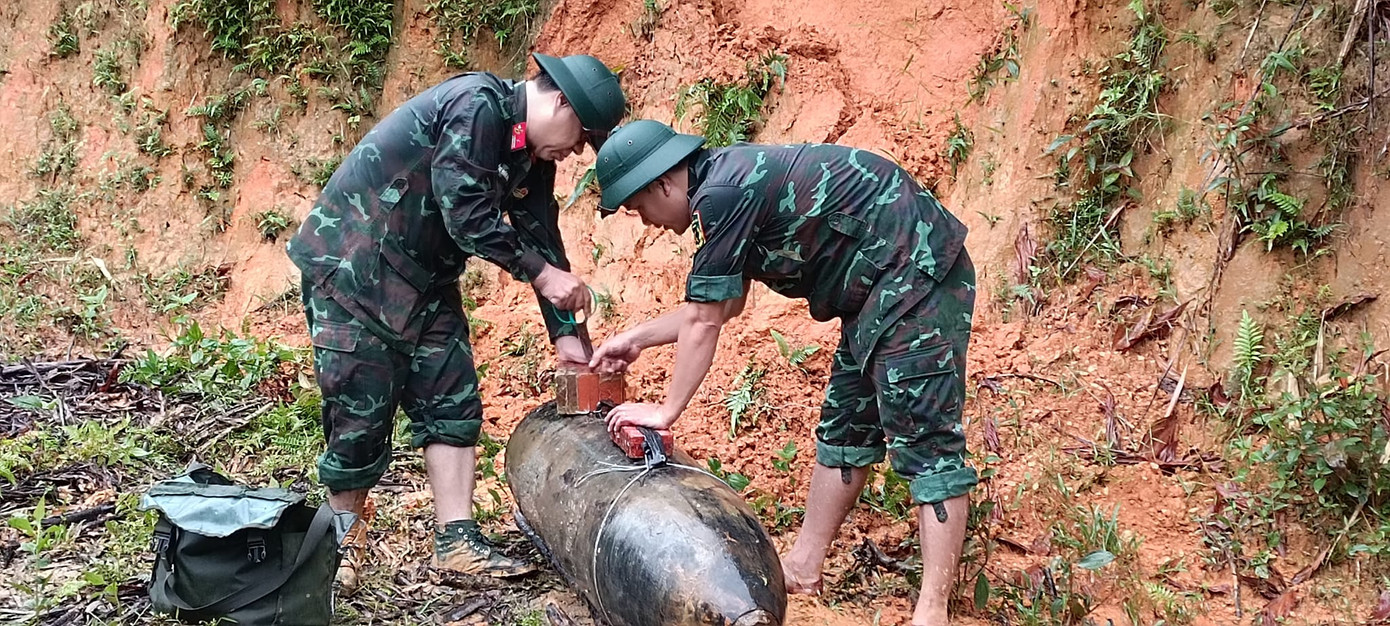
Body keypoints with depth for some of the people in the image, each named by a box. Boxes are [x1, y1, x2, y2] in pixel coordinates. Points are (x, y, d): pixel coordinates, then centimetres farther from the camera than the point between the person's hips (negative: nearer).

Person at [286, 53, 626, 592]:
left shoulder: (533, 156, 6)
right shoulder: (476, 105, -22)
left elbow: (542, 240, 9)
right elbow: (467, 214, -27)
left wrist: (566, 334, 4)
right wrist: (542, 273, -20)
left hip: (423, 279, 9)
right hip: (352, 264, -9)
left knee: (451, 401, 1)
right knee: (361, 412, -5)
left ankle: (456, 542, 4)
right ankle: (344, 543, 13)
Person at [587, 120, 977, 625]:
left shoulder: (719, 194, -18)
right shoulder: (730, 179, 13)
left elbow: (703, 321, -13)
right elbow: (725, 304, 24)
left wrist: (666, 411, -2)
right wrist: (637, 339, 29)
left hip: (917, 271, -11)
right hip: (883, 287, 11)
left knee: (924, 437, -13)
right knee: (844, 428, 14)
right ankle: (804, 568, 22)